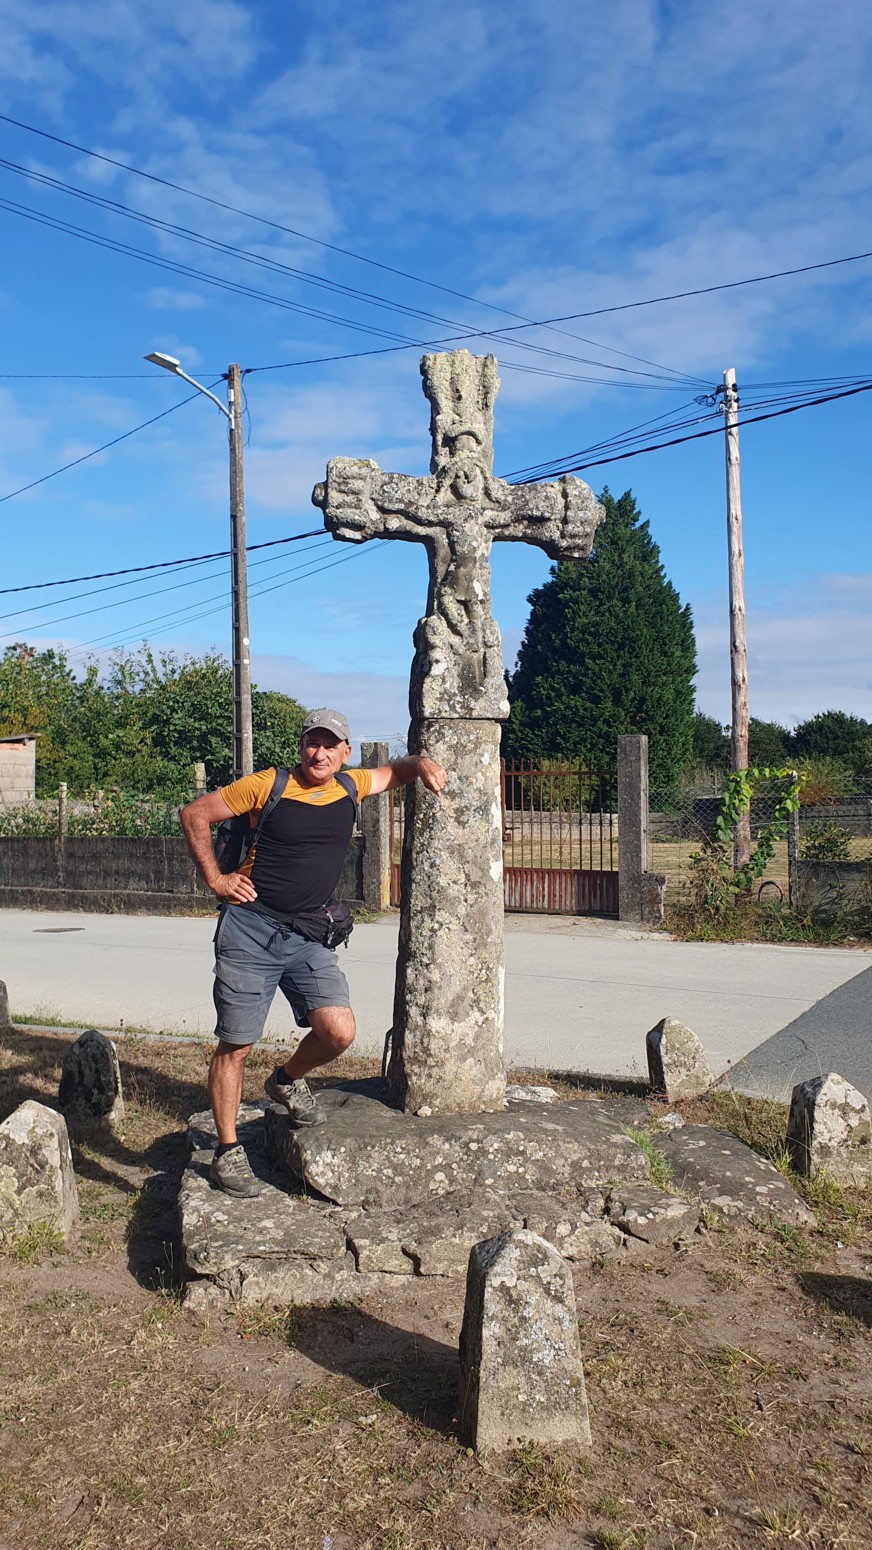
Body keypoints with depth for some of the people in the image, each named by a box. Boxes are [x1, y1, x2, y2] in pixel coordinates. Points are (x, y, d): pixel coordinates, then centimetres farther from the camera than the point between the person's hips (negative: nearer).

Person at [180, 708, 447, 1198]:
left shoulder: (350, 787, 5)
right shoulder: (269, 786, -7)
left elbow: (396, 771, 23)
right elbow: (195, 814, 0)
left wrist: (423, 763, 1)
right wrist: (215, 879, -4)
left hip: (309, 937, 4)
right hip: (250, 931, -3)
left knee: (339, 1031, -12)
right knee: (236, 1046, 1)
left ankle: (288, 1082, 20)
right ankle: (228, 1152, 19)